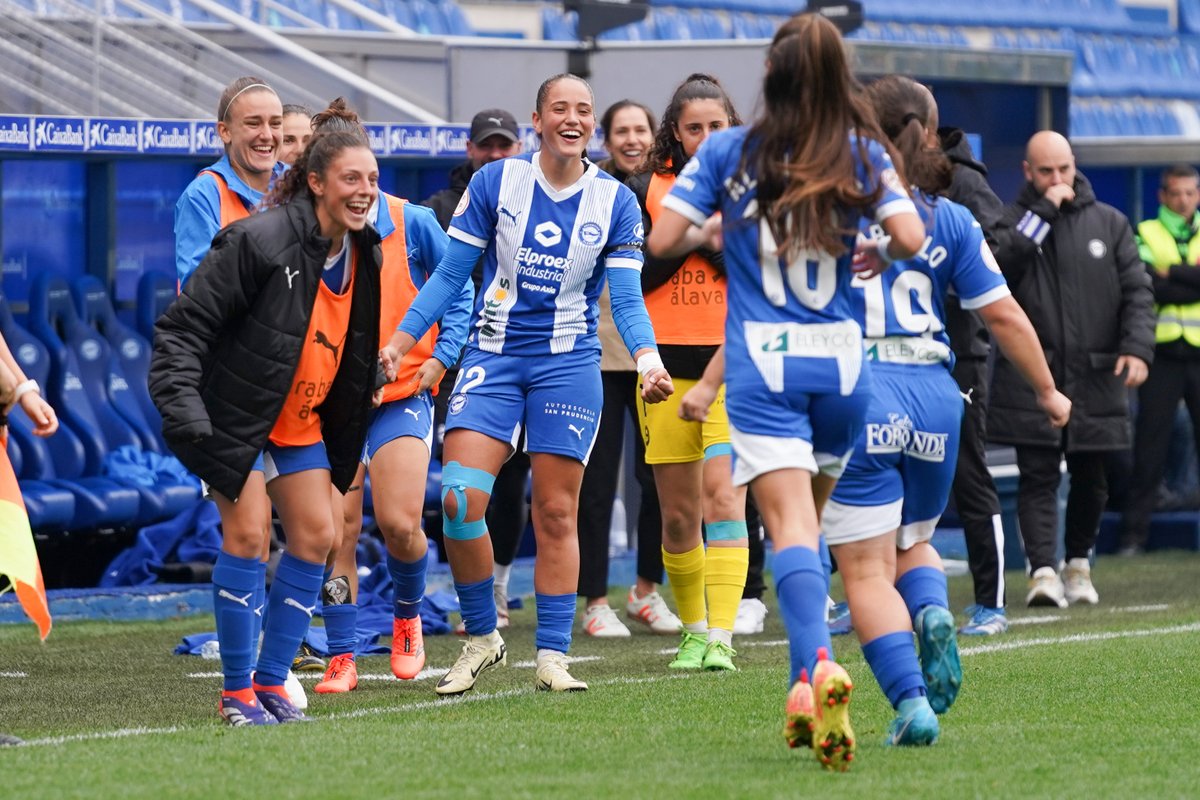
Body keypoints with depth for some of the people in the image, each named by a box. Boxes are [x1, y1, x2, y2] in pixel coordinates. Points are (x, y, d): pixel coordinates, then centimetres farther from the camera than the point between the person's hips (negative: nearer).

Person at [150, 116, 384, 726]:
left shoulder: (364, 255, 0)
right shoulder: (259, 241, -24)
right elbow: (183, 326, -23)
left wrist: (344, 446, 15)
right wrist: (183, 409, -33)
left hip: (302, 419, 7)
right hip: (232, 412, -7)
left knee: (316, 536, 1)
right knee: (247, 532, -15)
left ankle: (271, 682, 13)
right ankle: (237, 692, -3)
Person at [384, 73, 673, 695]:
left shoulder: (616, 202, 0)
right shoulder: (495, 182, 0)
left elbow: (626, 299, -3)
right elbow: (450, 275, 4)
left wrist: (648, 360, -21)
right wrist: (398, 344, -2)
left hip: (568, 365, 0)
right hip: (493, 357, 0)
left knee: (556, 514, 0)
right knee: (459, 498, -14)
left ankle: (552, 656, 9)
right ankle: (481, 637, 4)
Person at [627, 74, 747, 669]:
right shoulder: (646, 190, 6)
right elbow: (633, 276, -2)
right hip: (667, 366, 2)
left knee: (723, 495, -16)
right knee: (678, 515, 6)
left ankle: (719, 637, -20)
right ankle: (693, 628, 23)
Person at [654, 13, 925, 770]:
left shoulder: (728, 152, -1)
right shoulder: (863, 154, 3)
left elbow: (663, 239, -3)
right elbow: (912, 237, -8)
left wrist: (709, 231, 17)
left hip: (764, 365, -2)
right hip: (843, 362, 3)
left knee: (790, 523, -13)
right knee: (811, 520, 19)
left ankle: (818, 664, -36)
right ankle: (807, 685, 17)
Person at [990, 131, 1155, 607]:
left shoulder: (1109, 223, 10)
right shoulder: (1012, 220, 5)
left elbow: (1137, 290, 6)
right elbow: (999, 265, -16)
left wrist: (1136, 346, -9)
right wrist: (1042, 212, -13)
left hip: (1096, 378, 3)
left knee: (1090, 480, 10)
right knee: (1038, 476, -11)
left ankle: (1078, 564, 27)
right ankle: (1043, 571, -17)